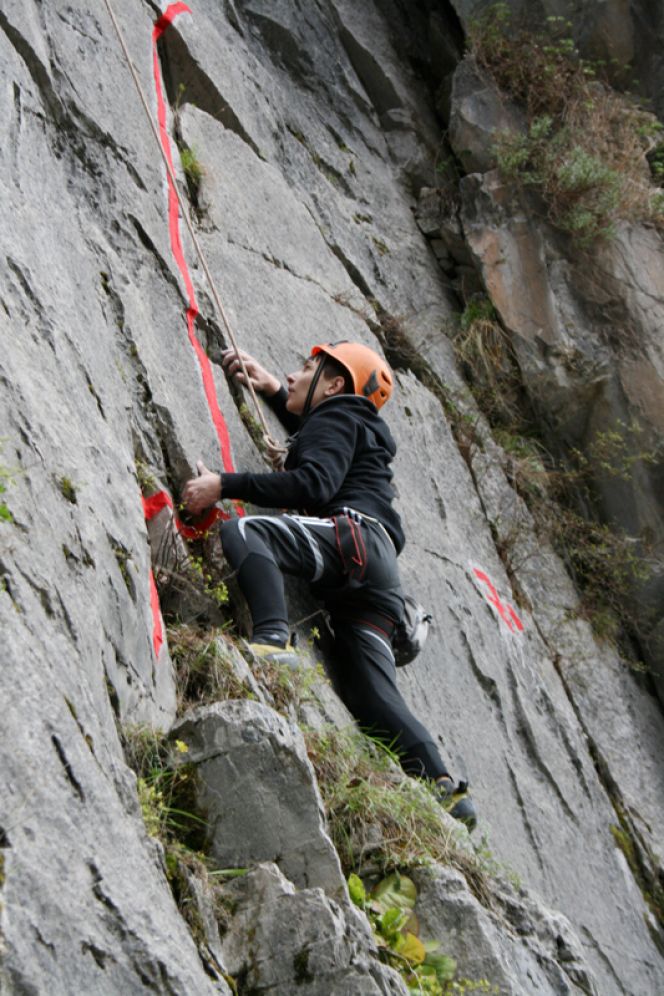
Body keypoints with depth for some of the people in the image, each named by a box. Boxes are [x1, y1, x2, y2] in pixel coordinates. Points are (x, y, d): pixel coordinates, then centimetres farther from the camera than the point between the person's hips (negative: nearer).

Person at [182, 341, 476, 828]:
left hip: (356, 537, -9)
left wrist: (225, 485, -13)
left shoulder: (338, 417, 10)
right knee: (373, 698, 1)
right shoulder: (349, 425, 38)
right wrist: (272, 390, 56)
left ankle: (273, 642, -48)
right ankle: (444, 787, -10)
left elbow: (314, 483, -10)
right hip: (374, 584, 9)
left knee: (243, 531, -27)